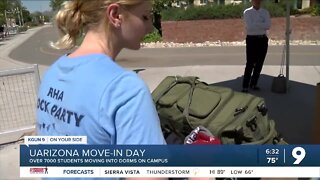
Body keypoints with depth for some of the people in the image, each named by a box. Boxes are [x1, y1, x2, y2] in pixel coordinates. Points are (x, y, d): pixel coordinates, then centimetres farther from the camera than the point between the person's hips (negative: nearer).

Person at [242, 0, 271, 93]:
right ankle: (245, 85, 1)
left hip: (263, 39, 4)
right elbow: (249, 26, -16)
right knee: (250, 63, -7)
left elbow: (268, 25, -8)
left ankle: (253, 83, 21)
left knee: (259, 63, 7)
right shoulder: (247, 12, -1)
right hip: (252, 39, -4)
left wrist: (255, 24, -14)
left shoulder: (265, 12, 9)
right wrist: (262, 25, -10)